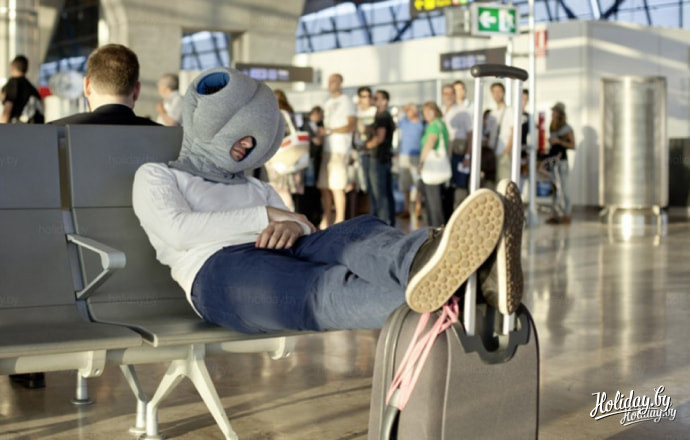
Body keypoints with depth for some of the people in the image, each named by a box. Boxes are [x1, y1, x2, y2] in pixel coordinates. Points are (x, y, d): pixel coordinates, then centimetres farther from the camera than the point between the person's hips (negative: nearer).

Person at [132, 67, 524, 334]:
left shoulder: (255, 189, 35)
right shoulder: (154, 176, 20)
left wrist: (293, 227, -10)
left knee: (360, 235, -30)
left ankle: (427, 262, -68)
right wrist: (267, 216, -3)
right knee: (323, 290, -39)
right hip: (218, 272, -5)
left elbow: (308, 229, 17)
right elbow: (178, 230, -3)